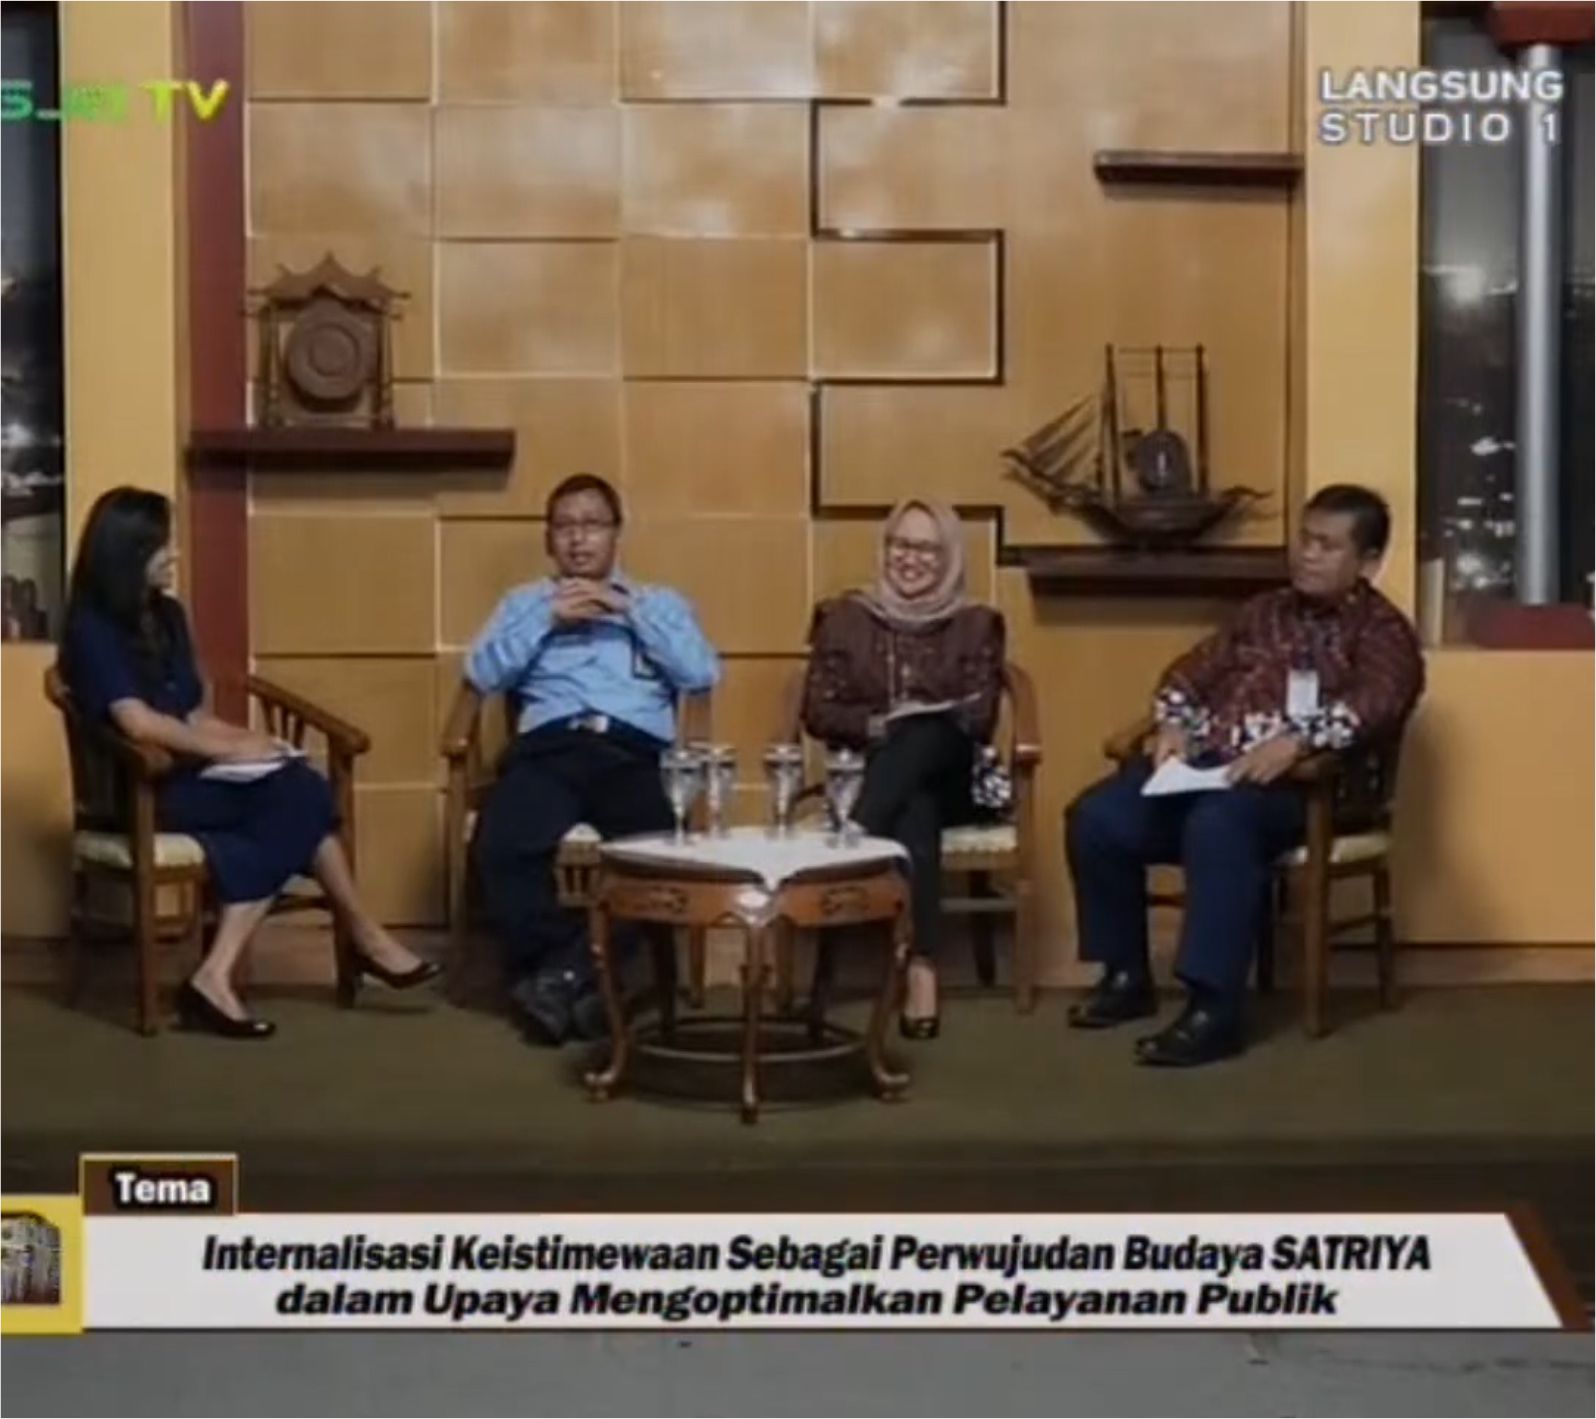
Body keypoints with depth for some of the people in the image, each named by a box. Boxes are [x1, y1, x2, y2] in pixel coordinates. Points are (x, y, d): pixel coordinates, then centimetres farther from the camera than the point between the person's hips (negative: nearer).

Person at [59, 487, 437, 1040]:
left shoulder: (167, 615, 16)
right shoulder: (92, 629, -9)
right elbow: (138, 723, -22)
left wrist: (246, 740, -3)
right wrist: (228, 750, -17)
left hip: (185, 773, 8)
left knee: (298, 790, -23)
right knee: (294, 800, -27)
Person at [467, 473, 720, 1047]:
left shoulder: (661, 602, 26)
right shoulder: (524, 602, 28)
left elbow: (703, 674, 7)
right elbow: (482, 674, 11)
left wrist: (629, 609, 4)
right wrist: (548, 619, 2)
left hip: (635, 752, 0)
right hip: (548, 748, 1)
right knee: (501, 846, -33)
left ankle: (563, 974, -20)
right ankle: (580, 976, -17)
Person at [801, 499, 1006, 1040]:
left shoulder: (975, 624, 10)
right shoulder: (845, 616, 11)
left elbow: (981, 718, 0)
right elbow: (818, 712, 3)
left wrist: (917, 723, -20)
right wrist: (874, 724, -18)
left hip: (945, 777, 0)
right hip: (866, 770, 0)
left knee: (921, 739, -39)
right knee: (913, 815, -39)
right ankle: (921, 969, -52)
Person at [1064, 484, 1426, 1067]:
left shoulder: (1383, 631, 6)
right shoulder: (1265, 611, 25)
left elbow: (1376, 703, -14)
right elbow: (1193, 669, 24)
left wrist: (1295, 741, -30)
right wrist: (1174, 725, 2)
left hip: (1296, 778, -6)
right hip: (1206, 761, 6)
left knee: (1217, 825, -39)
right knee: (1095, 817, -17)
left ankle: (1214, 1010, -36)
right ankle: (1127, 976, -1)